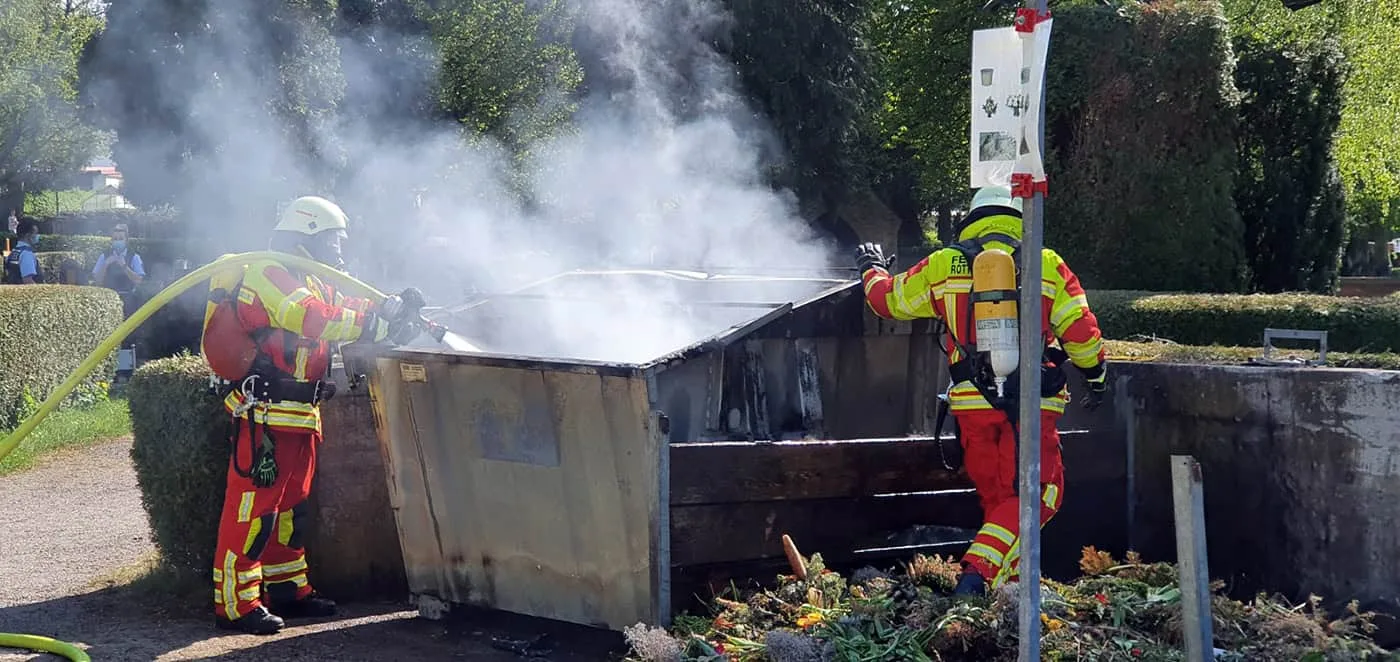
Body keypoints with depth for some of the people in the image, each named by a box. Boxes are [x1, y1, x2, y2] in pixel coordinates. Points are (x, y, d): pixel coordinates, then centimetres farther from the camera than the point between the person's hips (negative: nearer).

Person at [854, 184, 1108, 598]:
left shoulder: (942, 266, 8)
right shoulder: (1047, 266, 4)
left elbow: (888, 299, 20)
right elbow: (1082, 332, 6)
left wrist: (872, 270, 43)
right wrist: (1097, 375, 25)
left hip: (972, 403, 3)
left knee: (995, 498, 16)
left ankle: (1010, 581, 16)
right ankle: (978, 572, -22)